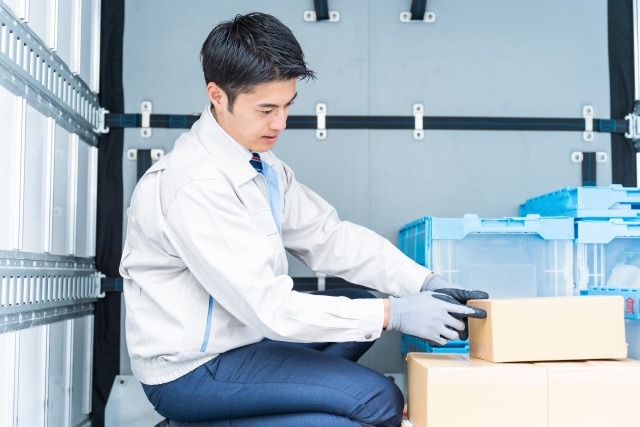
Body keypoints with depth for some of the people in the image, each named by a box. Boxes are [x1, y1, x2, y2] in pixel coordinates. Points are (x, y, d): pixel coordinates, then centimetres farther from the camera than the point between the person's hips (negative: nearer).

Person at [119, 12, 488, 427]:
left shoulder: (261, 162, 0)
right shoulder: (195, 186, -27)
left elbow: (329, 236, 3)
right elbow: (267, 305, -28)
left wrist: (422, 281, -9)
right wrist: (392, 314, -25)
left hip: (239, 330, 9)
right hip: (189, 372, -9)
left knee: (362, 305, 13)